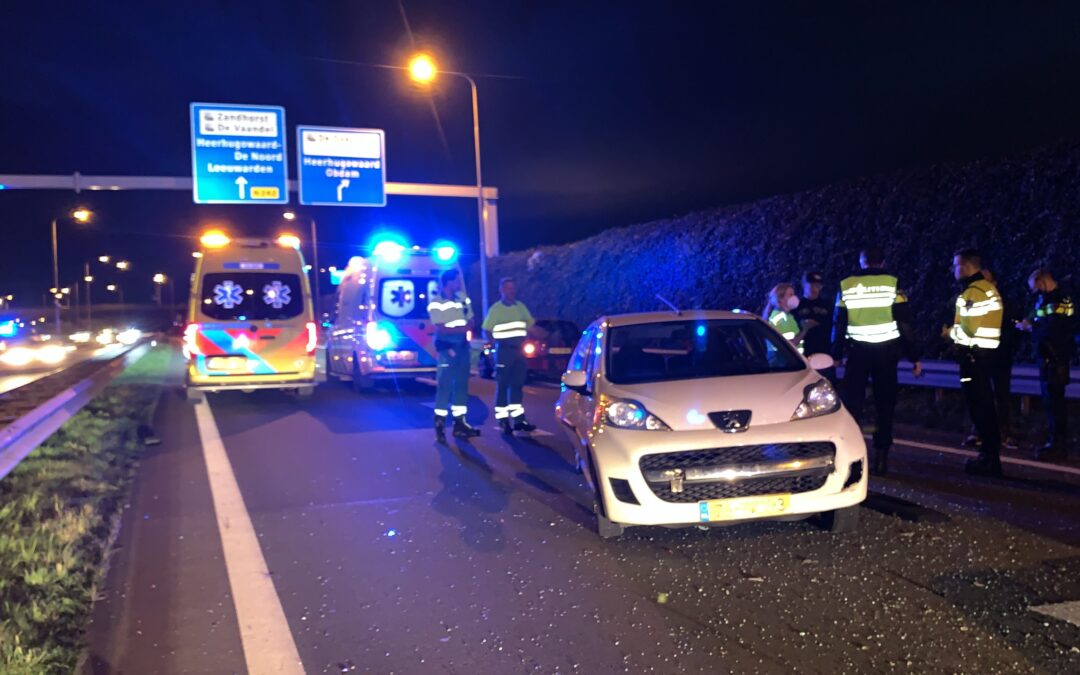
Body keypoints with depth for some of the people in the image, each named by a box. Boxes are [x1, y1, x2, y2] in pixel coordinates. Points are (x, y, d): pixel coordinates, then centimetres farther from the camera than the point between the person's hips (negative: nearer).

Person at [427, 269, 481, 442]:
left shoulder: (463, 299, 11)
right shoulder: (436, 303, -8)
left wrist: (449, 329, -7)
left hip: (462, 345, 6)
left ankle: (459, 422, 13)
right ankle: (440, 424, -4)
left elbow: (470, 322, 10)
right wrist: (461, 328, -9)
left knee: (461, 384, 8)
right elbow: (440, 329, -14)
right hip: (447, 346, -6)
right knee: (445, 385, -8)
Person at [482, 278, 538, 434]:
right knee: (502, 386, -1)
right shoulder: (495, 309, -4)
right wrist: (497, 343, -8)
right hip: (504, 351, -5)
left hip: (519, 350, 5)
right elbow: (487, 331, -2)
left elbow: (530, 325, 17)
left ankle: (519, 420, 14)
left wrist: (524, 341, 5)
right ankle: (503, 421, 3)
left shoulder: (521, 306, 12)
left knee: (517, 385, 9)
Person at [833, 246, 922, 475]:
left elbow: (839, 324, 7)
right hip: (886, 351, -1)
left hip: (857, 351, 1)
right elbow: (905, 323, -4)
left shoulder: (845, 285, 2)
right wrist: (914, 357, 1)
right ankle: (881, 457, 6)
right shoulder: (892, 284, -3)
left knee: (851, 401, 6)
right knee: (884, 403, 6)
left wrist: (837, 355, 16)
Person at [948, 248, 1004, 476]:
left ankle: (989, 458, -1)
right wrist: (955, 332, 9)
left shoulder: (973, 291, -17)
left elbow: (969, 328, -21)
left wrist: (950, 332, -3)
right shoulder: (988, 288, 14)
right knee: (985, 406, 15)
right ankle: (991, 454, 22)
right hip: (986, 352, 10)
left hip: (974, 354, -10)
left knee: (979, 406, -5)